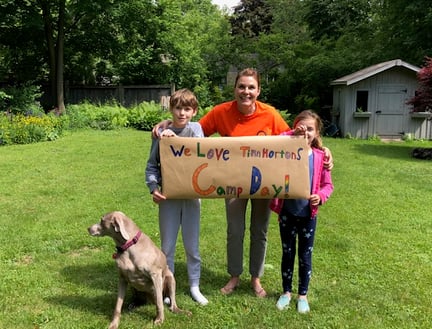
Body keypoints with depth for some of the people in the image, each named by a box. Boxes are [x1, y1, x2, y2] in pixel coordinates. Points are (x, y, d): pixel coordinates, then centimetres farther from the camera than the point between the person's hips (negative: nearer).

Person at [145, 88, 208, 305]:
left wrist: (175, 138, -21)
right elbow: (151, 165, 3)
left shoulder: (195, 128, 0)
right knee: (167, 246, 9)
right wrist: (153, 188, -11)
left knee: (192, 245, 12)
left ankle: (194, 286, 28)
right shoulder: (161, 134, 0)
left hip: (191, 195, 0)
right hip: (168, 197, 0)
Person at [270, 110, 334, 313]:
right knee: (287, 253, 14)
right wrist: (292, 135, -27)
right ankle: (286, 292, 31)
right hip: (287, 212, 0)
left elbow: (328, 184, 2)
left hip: (308, 214, 0)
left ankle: (303, 294, 29)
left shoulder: (320, 156, -3)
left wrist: (321, 196, -17)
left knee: (305, 255, 12)